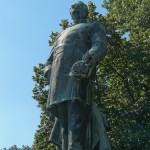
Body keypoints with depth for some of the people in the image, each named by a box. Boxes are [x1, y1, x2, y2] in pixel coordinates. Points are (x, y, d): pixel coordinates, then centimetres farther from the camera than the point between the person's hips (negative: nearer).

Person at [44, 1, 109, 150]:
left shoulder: (94, 26, 23)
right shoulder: (61, 35, 38)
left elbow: (100, 46, 0)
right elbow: (49, 61, 30)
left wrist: (87, 61, -23)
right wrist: (50, 74, 4)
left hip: (79, 76, -5)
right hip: (59, 84, 6)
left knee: (76, 126, -23)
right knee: (62, 125, -5)